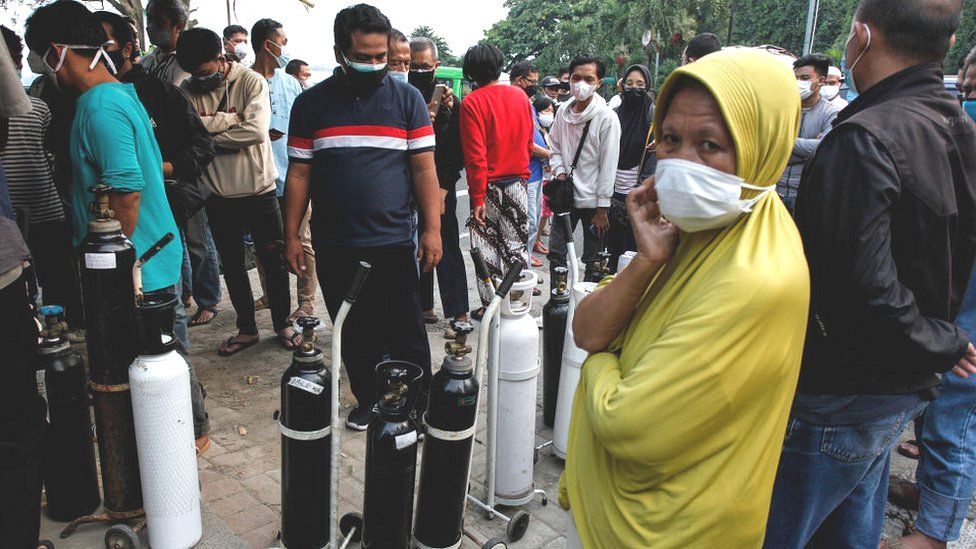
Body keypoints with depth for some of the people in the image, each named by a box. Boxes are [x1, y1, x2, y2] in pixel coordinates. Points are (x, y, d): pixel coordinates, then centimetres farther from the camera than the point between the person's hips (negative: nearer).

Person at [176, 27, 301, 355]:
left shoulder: (251, 82, -9)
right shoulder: (188, 90, 0)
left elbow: (256, 131, -22)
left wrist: (208, 131, -13)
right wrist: (232, 120, -17)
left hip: (258, 189, -3)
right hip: (219, 193, 4)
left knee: (273, 259, 6)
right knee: (231, 265, 13)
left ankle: (282, 324, 24)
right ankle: (247, 329, 28)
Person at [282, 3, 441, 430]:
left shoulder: (407, 98, 1)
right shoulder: (311, 103, 4)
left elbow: (424, 169, 0)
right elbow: (299, 174, 5)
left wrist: (432, 228, -7)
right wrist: (291, 236, 3)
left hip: (393, 243, -2)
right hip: (334, 248, 2)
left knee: (406, 336, 4)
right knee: (355, 336, 14)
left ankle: (420, 408, 21)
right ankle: (368, 402, 32)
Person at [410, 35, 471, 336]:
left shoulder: (447, 97, -2)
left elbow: (457, 146, -5)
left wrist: (444, 186, -12)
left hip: (439, 185, -3)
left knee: (447, 249, -1)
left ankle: (459, 313, 3)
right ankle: (425, 306, 24)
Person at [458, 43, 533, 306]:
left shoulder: (471, 103, -13)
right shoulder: (520, 96, 2)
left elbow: (475, 156, -16)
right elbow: (528, 143, 10)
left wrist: (477, 198, -13)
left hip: (489, 186, -4)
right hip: (518, 183, 4)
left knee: (487, 249, 7)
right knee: (516, 245, 14)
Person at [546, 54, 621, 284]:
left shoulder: (607, 118, -12)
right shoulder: (563, 112, 3)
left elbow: (608, 165, -12)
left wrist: (602, 208, -13)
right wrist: (559, 172, -2)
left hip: (592, 200, -5)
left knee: (593, 260, 6)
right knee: (556, 250, 11)